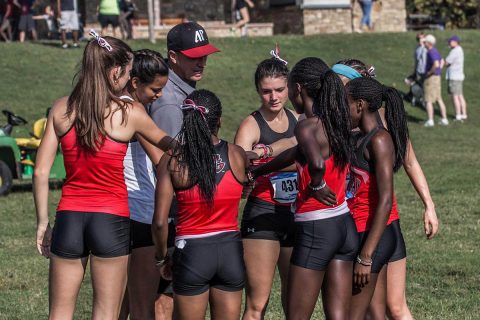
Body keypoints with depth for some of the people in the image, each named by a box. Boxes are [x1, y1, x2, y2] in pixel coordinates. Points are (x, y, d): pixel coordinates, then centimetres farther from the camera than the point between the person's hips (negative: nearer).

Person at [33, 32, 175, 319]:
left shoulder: (62, 109, 2)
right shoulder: (130, 113, -6)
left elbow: (41, 171, 2)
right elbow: (168, 144, 10)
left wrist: (43, 222, 9)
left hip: (69, 217, 3)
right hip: (112, 219, -3)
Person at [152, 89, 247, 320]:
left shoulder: (172, 161, -9)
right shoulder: (237, 155, -3)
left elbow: (160, 222, -11)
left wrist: (162, 258, 4)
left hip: (192, 251, -2)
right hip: (230, 250, 2)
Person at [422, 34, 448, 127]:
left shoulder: (431, 52, -19)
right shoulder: (435, 51, 13)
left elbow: (436, 64, -35)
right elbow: (442, 61, 31)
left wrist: (430, 72, -20)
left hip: (431, 78, -9)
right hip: (437, 78, 9)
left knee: (428, 101, -3)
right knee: (439, 100, 13)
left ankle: (430, 121, -5)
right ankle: (444, 119, 15)